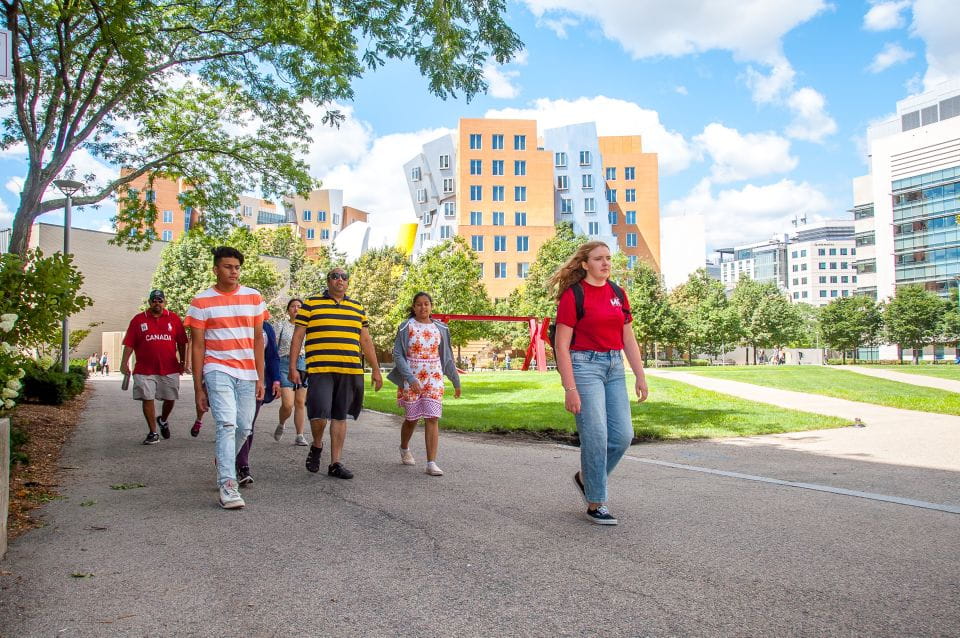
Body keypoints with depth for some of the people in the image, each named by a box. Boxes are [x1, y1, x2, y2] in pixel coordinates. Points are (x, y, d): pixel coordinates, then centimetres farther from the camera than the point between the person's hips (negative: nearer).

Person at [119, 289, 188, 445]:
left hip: (170, 369, 1)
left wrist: (182, 362, 8)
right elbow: (129, 344, 3)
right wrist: (124, 363, -3)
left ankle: (163, 420, 36)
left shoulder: (174, 318, 7)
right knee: (147, 399, 0)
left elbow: (181, 343, 10)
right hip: (145, 370, -1)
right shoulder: (138, 320, 5)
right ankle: (153, 433, 11)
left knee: (170, 398, 7)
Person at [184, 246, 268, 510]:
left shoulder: (254, 298, 7)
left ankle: (224, 463, 37)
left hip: (247, 374, 4)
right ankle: (227, 485, -13)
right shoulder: (202, 301, 0)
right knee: (227, 425, -16)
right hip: (218, 371, -4)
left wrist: (261, 378, 4)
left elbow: (258, 340, 10)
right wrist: (198, 387, -2)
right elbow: (197, 346, 1)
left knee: (244, 428, 9)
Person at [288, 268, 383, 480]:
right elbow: (297, 336, 2)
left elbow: (366, 341, 18)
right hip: (320, 370, -4)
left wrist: (375, 370, 14)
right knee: (320, 414, -12)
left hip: (350, 371, 4)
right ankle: (317, 446, 19)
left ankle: (335, 463, 15)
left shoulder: (357, 308, 16)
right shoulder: (311, 304, 4)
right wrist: (292, 366, -4)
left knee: (340, 417, 7)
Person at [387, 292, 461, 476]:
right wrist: (410, 378, -19)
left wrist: (456, 381, 15)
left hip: (434, 378, 2)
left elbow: (447, 357, 13)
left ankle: (431, 463, -7)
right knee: (411, 418, 10)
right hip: (410, 379, -2)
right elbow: (398, 355, -8)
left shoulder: (440, 329, 6)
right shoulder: (406, 327, -4)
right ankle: (404, 449, 39)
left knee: (432, 419, -8)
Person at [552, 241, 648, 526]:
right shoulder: (572, 295, -7)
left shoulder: (618, 294, 11)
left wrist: (640, 376, 9)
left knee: (623, 435, 4)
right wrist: (570, 388, -15)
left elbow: (628, 339, 15)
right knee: (595, 436, -5)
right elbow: (562, 345, -10)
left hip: (614, 367, 6)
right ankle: (595, 504, 11)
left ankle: (586, 478, 28)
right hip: (585, 365, -6)